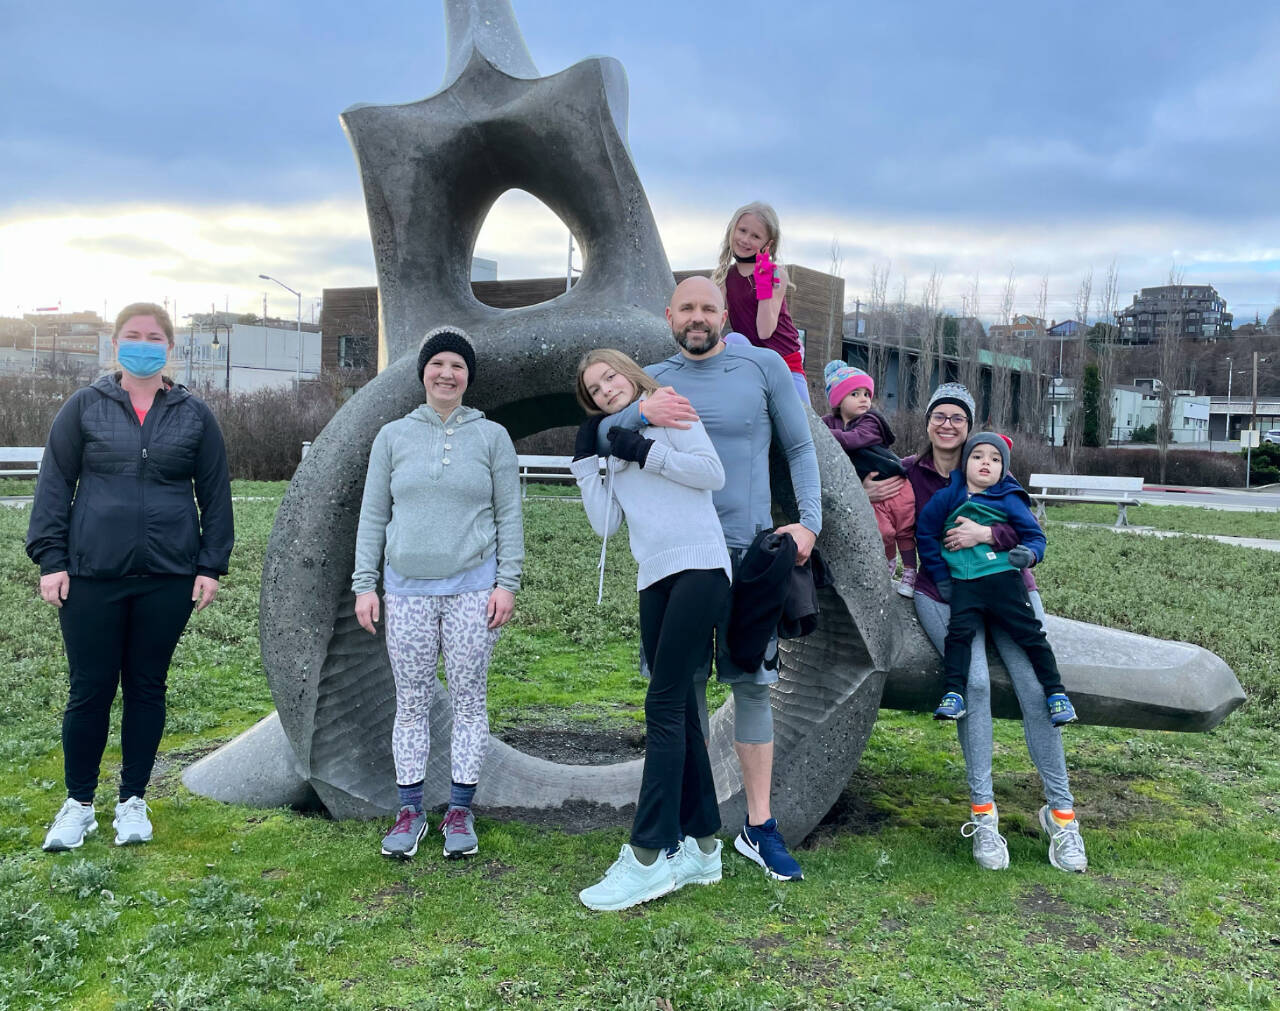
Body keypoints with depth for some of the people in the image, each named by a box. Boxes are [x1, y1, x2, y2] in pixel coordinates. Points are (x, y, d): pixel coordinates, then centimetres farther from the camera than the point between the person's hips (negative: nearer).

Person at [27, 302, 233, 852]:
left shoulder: (194, 415, 6)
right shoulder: (84, 407, 4)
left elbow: (216, 495, 8)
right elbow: (54, 484, 4)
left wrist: (211, 565, 3)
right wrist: (50, 558, -3)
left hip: (168, 578, 1)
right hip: (92, 575, -1)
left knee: (147, 687, 9)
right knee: (90, 690, 4)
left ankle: (134, 801, 24)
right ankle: (79, 803, 22)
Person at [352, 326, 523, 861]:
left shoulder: (492, 436, 5)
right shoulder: (393, 436, 8)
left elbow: (509, 515, 4)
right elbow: (373, 516, 8)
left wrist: (507, 583, -3)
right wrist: (364, 585, 3)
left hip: (472, 586, -1)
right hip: (407, 588, 1)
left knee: (470, 700, 3)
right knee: (411, 702, 5)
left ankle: (460, 809, 13)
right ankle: (410, 809, 15)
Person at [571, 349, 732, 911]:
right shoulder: (617, 449, 22)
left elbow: (713, 474, -8)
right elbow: (606, 523, 11)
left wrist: (644, 452, -8)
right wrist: (586, 460, 8)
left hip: (697, 569, -7)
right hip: (654, 581, 7)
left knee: (664, 707, -14)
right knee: (680, 713, 7)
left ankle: (648, 856, -14)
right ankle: (701, 847, 14)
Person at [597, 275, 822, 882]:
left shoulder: (764, 367, 5)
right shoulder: (652, 381, 9)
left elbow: (800, 449, 9)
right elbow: (600, 441, -3)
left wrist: (809, 521, -3)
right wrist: (642, 412, -23)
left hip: (748, 552, -1)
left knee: (752, 684, 1)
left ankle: (758, 827, 11)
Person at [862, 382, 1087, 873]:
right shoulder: (908, 473, 6)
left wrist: (987, 533, -18)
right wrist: (865, 495, -8)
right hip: (943, 593, -1)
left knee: (1036, 687, -15)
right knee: (975, 681, -25)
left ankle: (1061, 813, -4)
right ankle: (982, 813, -15)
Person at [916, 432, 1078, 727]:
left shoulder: (1009, 500, 5)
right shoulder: (949, 497, 8)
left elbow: (1035, 535, 6)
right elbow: (926, 533, 14)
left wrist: (1029, 554, -19)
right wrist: (940, 575, 11)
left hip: (1003, 579, -1)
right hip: (963, 584, 1)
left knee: (1029, 633, -1)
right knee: (959, 631, -15)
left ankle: (1056, 694, 9)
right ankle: (953, 694, -10)